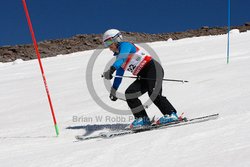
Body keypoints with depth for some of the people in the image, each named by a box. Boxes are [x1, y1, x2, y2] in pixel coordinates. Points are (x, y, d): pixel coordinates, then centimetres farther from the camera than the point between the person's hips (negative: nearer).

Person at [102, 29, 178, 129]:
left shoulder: (125, 45, -6)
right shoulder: (118, 56, 21)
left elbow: (122, 57, -28)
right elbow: (119, 75, 30)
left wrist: (111, 70, -41)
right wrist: (113, 90, 30)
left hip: (153, 68, -9)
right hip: (143, 76, 9)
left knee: (154, 94, -27)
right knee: (129, 94, -4)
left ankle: (171, 115, -22)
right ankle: (143, 118, -3)